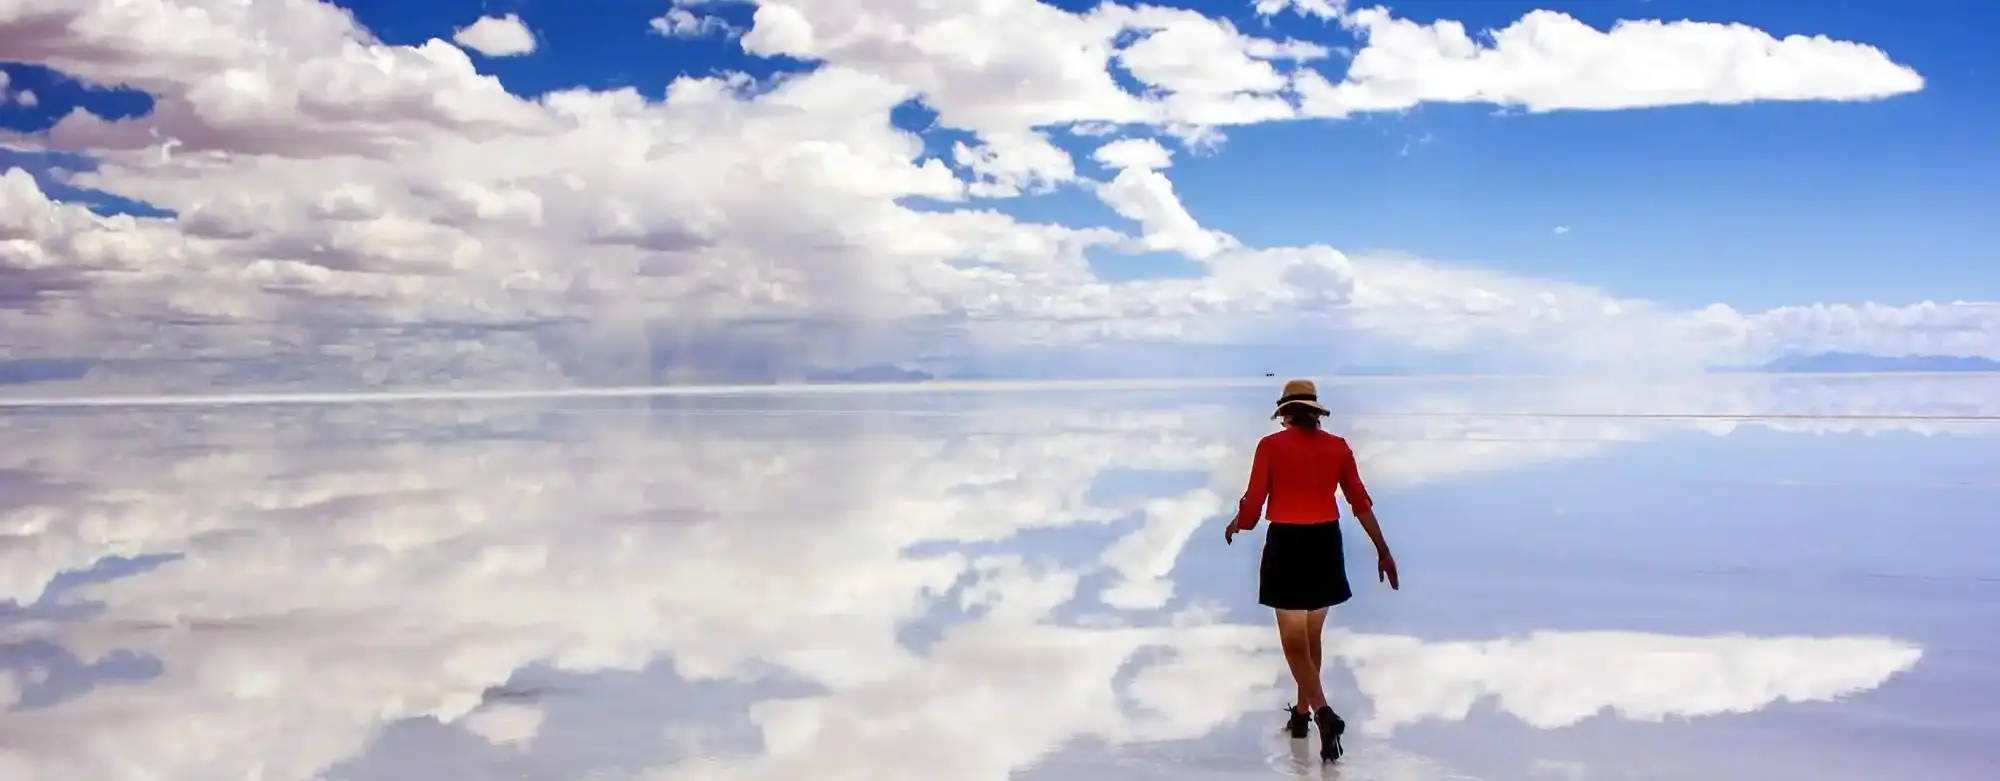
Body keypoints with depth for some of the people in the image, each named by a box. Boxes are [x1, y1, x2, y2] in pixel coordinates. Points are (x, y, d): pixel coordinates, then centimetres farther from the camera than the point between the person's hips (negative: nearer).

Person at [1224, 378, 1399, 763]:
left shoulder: (1271, 446, -8)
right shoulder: (1337, 446, 2)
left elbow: (1253, 504, -7)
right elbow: (1361, 502, 4)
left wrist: (1235, 525, 15)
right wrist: (1383, 551, 11)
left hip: (1287, 545, -4)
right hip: (1325, 544, 4)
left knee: (1295, 641, -1)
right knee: (1311, 636, 18)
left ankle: (1323, 713, -18)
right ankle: (1302, 711, 29)